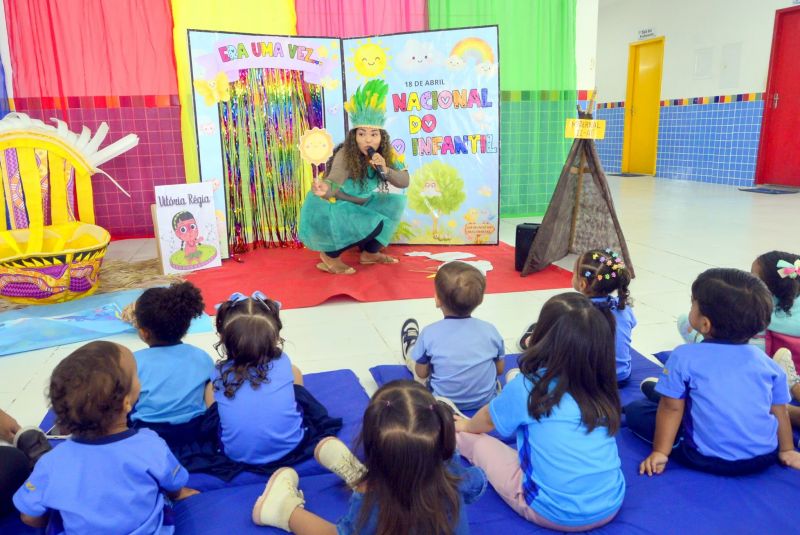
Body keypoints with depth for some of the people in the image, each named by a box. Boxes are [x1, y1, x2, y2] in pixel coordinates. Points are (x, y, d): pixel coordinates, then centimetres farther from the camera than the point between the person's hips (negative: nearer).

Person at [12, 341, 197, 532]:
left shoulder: (53, 464, -31)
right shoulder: (152, 448, -31)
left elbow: (30, 517, -12)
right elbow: (174, 490, -9)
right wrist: (178, 494, 17)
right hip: (149, 529, -1)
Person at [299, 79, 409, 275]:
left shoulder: (385, 155, -9)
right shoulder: (345, 155, -27)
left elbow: (404, 182, -14)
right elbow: (333, 184, -40)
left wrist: (385, 170, -34)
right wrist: (324, 189, -64)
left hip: (357, 205, 8)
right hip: (329, 208, -7)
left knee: (396, 202, -1)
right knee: (374, 224, -27)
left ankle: (370, 253, 9)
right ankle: (329, 256, -7)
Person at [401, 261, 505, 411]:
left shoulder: (430, 333, -22)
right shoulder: (490, 330, -15)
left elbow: (421, 373, -10)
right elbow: (499, 369, -2)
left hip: (442, 401, -1)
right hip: (486, 399, 2)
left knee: (414, 355, 23)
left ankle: (410, 350, 57)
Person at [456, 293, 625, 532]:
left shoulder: (526, 387, -15)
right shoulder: (601, 386, -4)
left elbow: (486, 421, 7)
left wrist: (466, 425, 29)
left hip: (554, 513, -5)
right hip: (610, 507, 5)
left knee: (474, 439, 16)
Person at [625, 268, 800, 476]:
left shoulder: (684, 357, -14)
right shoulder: (766, 361, -2)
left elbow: (672, 408, -8)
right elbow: (779, 411, 7)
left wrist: (660, 452, 1)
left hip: (709, 460, -5)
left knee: (635, 410, 3)